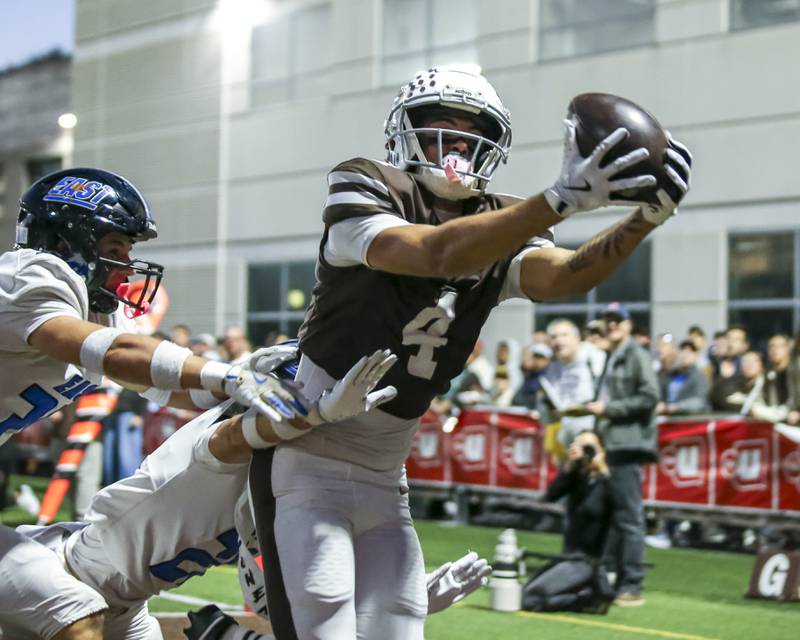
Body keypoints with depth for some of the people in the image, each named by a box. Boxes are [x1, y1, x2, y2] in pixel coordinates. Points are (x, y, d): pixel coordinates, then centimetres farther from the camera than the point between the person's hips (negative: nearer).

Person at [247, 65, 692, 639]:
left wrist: (648, 217, -36)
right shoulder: (364, 195, -12)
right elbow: (435, 254, -32)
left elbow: (559, 275, -19)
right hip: (307, 469, -6)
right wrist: (561, 200, -42)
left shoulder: (498, 230, 3)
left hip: (384, 483, 6)